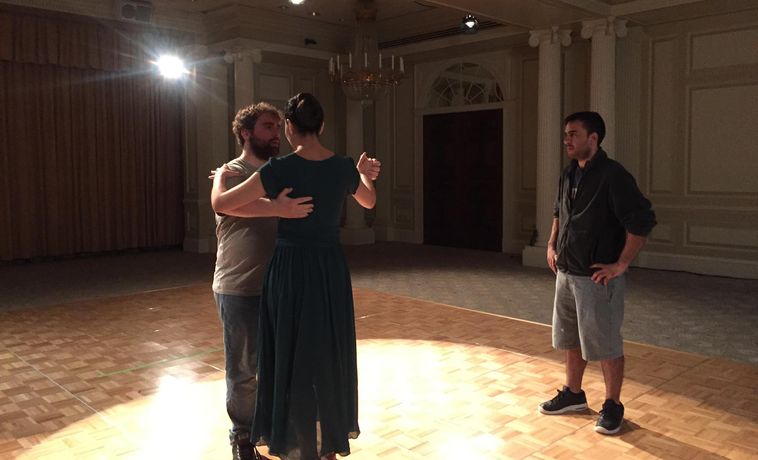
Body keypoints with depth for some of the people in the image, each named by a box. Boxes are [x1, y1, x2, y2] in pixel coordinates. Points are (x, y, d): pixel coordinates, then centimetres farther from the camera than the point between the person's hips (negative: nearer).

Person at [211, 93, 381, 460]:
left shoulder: (280, 169, -14)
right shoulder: (344, 167, -2)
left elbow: (220, 204, -10)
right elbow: (369, 202, 19)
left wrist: (220, 175, 11)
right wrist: (363, 174, 38)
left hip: (291, 270, -3)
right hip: (331, 270, 4)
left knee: (292, 360, 10)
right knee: (330, 356, 17)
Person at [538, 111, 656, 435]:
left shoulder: (613, 175, -17)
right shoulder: (568, 175, 8)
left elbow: (642, 220, -21)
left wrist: (621, 264, -19)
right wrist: (552, 245, 15)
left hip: (597, 278, -8)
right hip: (566, 274, 8)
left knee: (605, 344, 4)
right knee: (571, 339, 19)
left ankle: (612, 406, 21)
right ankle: (573, 394, 36)